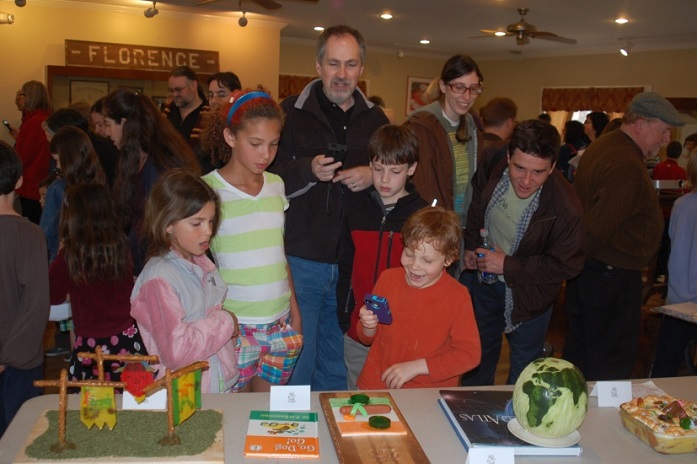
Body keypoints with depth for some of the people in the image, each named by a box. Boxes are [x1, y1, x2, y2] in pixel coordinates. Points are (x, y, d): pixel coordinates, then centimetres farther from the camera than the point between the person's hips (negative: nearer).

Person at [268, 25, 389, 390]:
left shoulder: (375, 119, 9)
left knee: (337, 365, 16)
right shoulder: (291, 113, -1)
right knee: (296, 363, 4)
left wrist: (374, 177, -5)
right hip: (301, 260, -3)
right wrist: (308, 170, -22)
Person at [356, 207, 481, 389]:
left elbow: (469, 354, -6)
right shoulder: (388, 278, 5)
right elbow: (367, 339, 16)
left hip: (428, 397, -2)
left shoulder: (457, 297, -6)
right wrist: (368, 327, -7)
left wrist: (416, 367, -11)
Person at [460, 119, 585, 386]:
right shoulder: (492, 169, -20)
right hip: (484, 275, 5)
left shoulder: (566, 209, -34)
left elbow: (566, 265, -23)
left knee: (524, 364, 16)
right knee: (479, 353, 25)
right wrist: (470, 246, -4)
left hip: (529, 293, -4)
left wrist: (508, 266, -25)